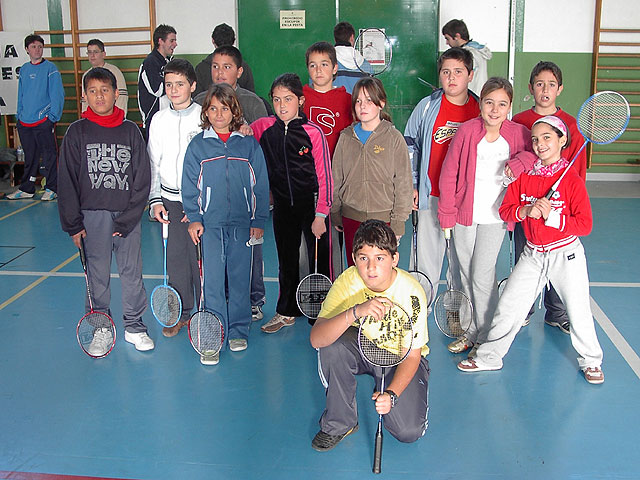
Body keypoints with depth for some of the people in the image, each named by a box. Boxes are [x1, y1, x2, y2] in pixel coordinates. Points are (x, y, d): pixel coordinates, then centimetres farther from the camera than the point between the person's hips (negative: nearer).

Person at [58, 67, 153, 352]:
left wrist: (127, 219, -8)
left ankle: (134, 325, 19)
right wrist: (73, 223, -3)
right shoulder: (77, 132, 2)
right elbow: (67, 181, 2)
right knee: (97, 272, 7)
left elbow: (142, 178, 0)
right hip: (92, 214, 0)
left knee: (132, 270, 5)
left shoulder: (130, 131, 2)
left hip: (127, 214, 0)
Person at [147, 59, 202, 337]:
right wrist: (155, 200, 5)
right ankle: (182, 312, 21)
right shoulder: (159, 120, 9)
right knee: (175, 257, 7)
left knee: (200, 256, -1)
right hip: (170, 200, 4)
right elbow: (153, 164, 13)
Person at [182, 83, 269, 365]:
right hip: (210, 225, 0)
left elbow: (260, 185, 6)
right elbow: (190, 186, 6)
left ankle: (238, 331, 22)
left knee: (240, 279, 8)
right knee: (213, 282, -2)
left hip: (242, 224, 1)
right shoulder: (197, 146, 5)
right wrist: (194, 218, -2)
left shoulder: (249, 144, 4)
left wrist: (259, 220, 2)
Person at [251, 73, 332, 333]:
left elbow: (324, 176, -10)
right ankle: (287, 312, 29)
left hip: (311, 204, -3)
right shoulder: (263, 127, -2)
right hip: (283, 205, 3)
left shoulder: (313, 132, -11)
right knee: (286, 260, 15)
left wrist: (320, 214, -14)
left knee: (319, 260, 4)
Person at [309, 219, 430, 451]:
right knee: (332, 345, -32)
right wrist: (355, 312, -49)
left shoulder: (412, 293, -25)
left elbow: (412, 356, -17)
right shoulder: (348, 282, -22)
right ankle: (339, 423, -10)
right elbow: (316, 339, -33)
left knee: (408, 432, -19)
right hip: (362, 348, 1)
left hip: (400, 357, -1)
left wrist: (391, 394, -33)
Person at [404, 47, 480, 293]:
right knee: (426, 259, 3)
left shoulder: (481, 110, 3)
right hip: (431, 197, -1)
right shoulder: (427, 107, 1)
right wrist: (411, 185, 2)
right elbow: (409, 147, 8)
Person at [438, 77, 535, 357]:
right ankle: (471, 331, 27)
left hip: (494, 216, -1)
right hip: (464, 213, 2)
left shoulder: (518, 134, -8)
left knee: (482, 276, -6)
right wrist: (446, 213, -3)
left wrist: (520, 162, -15)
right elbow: (449, 174, -2)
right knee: (466, 274, 10)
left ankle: (486, 338, 11)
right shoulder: (467, 131, -8)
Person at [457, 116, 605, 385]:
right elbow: (505, 210, 1)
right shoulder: (524, 176, 1)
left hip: (566, 254, -3)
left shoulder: (572, 180, -11)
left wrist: (552, 216, -24)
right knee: (508, 306, 6)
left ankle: (590, 361, 30)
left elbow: (585, 224, -14)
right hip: (532, 254, 3)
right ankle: (489, 357, 20)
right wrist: (525, 211, -18)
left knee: (578, 311, 6)